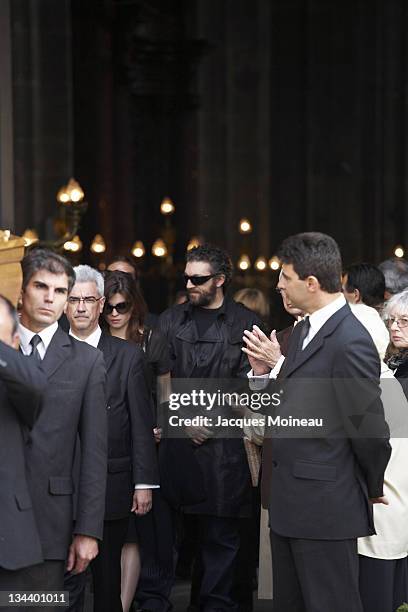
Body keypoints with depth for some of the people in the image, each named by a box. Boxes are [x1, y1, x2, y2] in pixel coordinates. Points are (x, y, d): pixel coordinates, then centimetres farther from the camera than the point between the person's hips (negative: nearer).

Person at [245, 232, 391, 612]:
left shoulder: (350, 342, -19)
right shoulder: (302, 332, 12)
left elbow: (369, 427, -16)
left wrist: (373, 489, -2)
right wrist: (262, 371, -1)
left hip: (325, 505, -9)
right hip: (290, 502, 9)